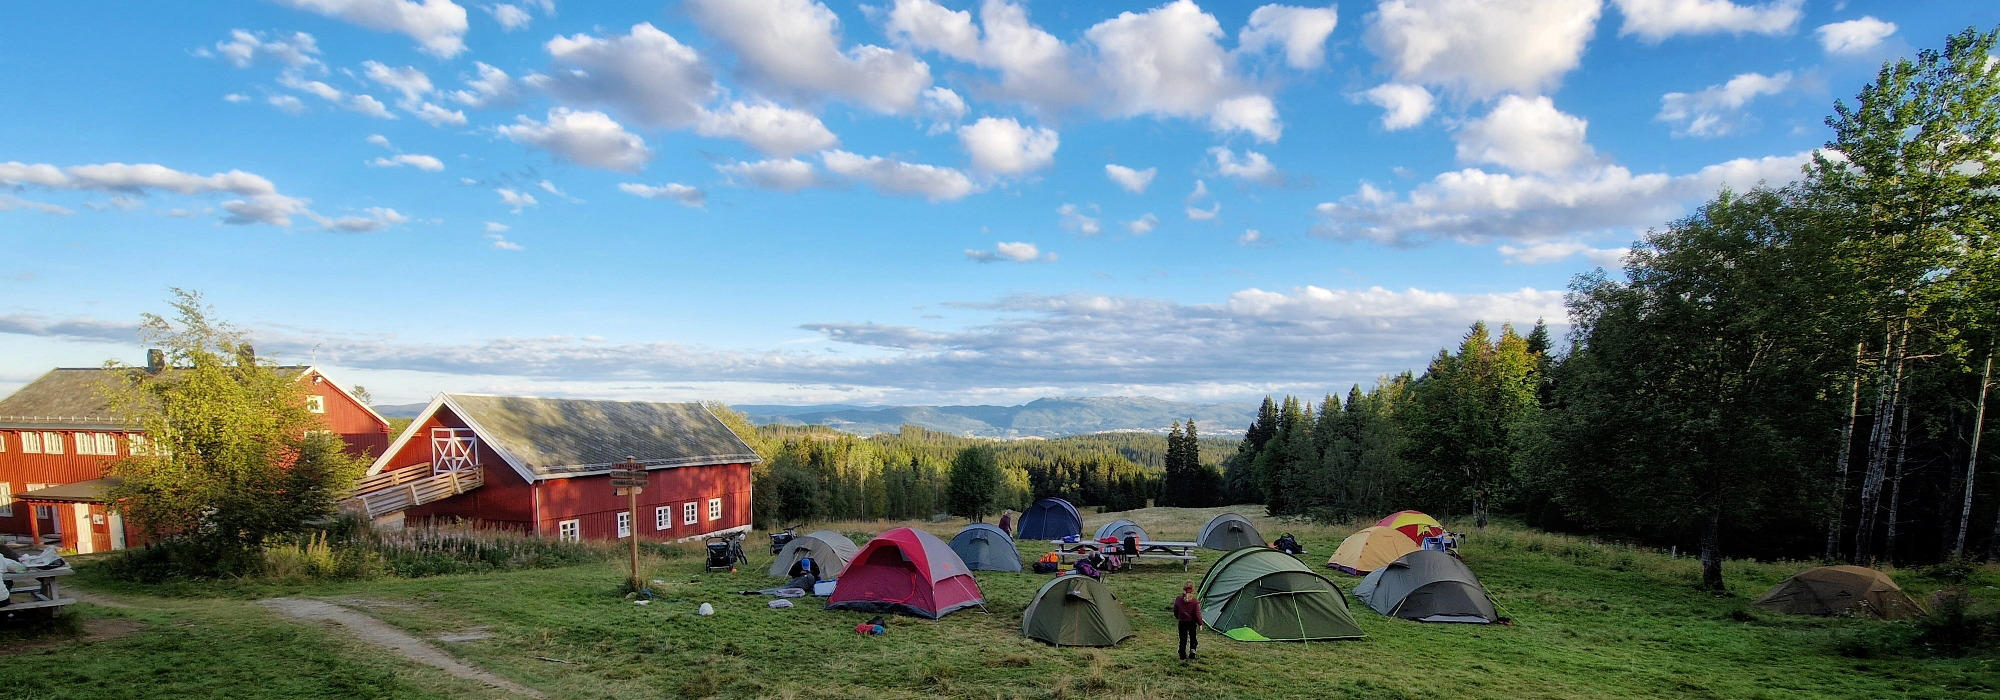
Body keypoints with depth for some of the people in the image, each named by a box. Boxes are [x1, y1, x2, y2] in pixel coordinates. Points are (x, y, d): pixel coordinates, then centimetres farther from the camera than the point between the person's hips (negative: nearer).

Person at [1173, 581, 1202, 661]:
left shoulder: (1178, 600, -9)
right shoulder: (1195, 602, -16)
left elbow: (1175, 611, 4)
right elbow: (1197, 614, -12)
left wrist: (1177, 618, 23)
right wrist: (1200, 624, 1)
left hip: (1182, 623, 1)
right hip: (1192, 622, -1)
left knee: (1183, 639, 11)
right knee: (1193, 638, 19)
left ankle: (1182, 656, 14)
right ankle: (1192, 650, 1)